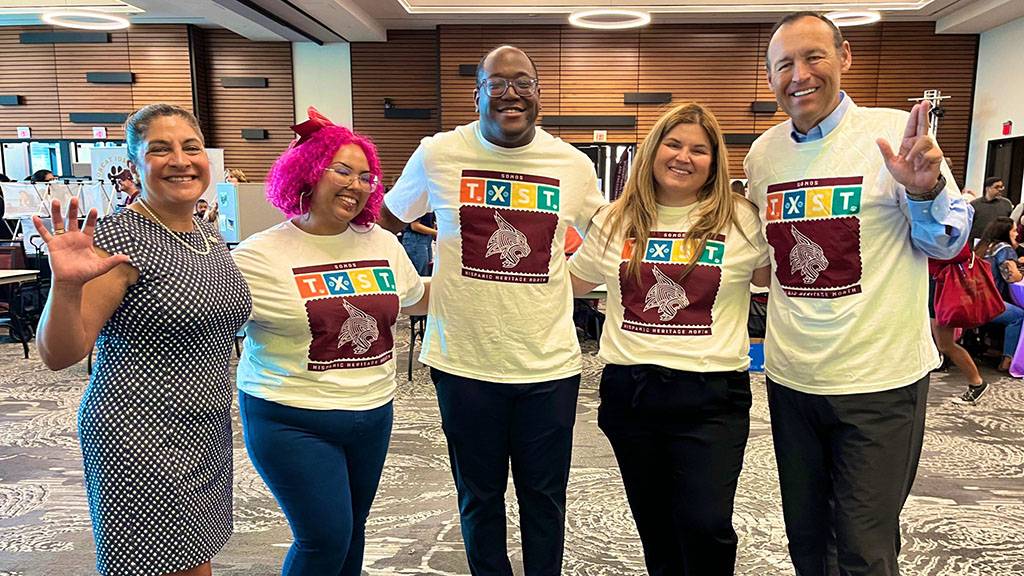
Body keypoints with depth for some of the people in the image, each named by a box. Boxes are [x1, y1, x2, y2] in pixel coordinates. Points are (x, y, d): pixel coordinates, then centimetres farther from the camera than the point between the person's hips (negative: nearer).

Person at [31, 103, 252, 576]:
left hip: (207, 432, 7)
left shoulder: (211, 237, 9)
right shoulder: (117, 238, -14)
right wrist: (65, 285, -30)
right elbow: (59, 355, -16)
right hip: (142, 439, -7)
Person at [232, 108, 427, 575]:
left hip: (373, 415, 5)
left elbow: (415, 301, 20)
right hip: (293, 422, -5)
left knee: (351, 529, 17)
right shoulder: (261, 255, -12)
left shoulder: (383, 244, 4)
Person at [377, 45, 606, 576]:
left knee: (544, 499, 16)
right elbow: (384, 221, 11)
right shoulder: (438, 154, -2)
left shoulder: (573, 165, 1)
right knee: (479, 499, 17)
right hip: (464, 362, 0)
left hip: (549, 365, 1)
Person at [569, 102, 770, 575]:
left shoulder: (741, 220, -1)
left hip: (710, 394, -2)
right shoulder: (617, 221, 6)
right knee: (654, 525, 15)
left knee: (706, 525, -8)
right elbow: (572, 282, 16)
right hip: (628, 389, 3)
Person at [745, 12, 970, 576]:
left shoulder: (896, 132, -8)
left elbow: (945, 242, -3)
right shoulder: (761, 154, 4)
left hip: (880, 379, -4)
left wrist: (926, 189, -21)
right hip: (790, 376, 4)